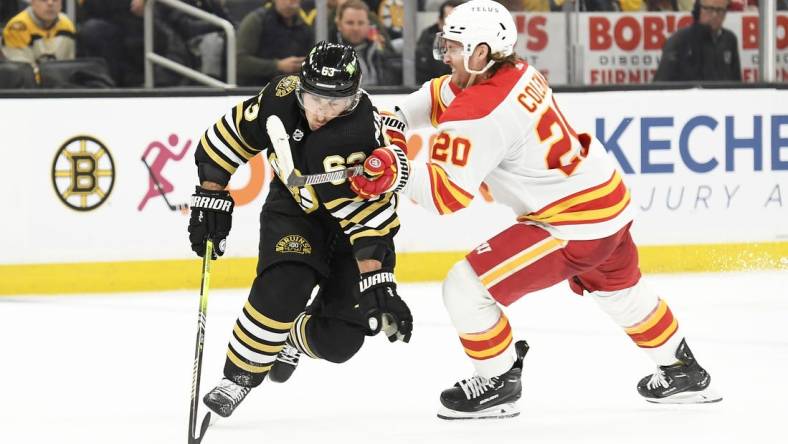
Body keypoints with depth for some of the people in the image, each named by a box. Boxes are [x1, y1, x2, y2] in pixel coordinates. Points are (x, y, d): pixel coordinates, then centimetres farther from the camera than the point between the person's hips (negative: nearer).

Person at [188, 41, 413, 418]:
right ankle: (239, 377, -8)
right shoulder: (284, 96, -22)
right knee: (282, 288, -27)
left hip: (350, 224, -2)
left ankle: (296, 338, 27)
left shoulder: (356, 138, -36)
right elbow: (231, 135, -7)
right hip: (295, 209, 2)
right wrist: (211, 196, -10)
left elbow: (367, 218, -40)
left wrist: (378, 285, -47)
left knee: (338, 341, -9)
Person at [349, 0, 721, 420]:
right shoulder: (516, 72, 1)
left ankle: (499, 383, 12)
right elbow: (444, 96, 17)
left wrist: (396, 174, -41)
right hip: (611, 201, 10)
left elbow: (448, 191, -28)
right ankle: (685, 373, 50)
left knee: (466, 287, -6)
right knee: (620, 290, 34)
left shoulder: (481, 116, -26)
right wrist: (392, 120, 4)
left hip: (573, 224, -10)